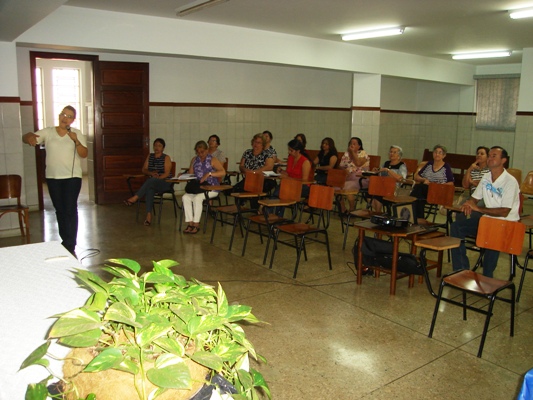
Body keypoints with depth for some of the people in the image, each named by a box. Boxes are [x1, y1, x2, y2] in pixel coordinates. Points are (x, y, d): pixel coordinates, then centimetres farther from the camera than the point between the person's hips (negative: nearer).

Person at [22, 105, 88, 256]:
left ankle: (70, 246, -4)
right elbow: (25, 137, -7)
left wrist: (76, 141, -24)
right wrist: (30, 137, -31)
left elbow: (84, 154, -8)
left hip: (72, 177, -3)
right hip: (53, 178, 3)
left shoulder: (77, 133, -1)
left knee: (70, 210, -8)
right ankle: (65, 241, 27)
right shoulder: (47, 132, 2)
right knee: (59, 210, 12)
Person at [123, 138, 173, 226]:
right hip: (152, 183, 4)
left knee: (150, 181, -36)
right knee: (149, 189, -34)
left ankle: (135, 198, -36)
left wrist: (157, 178, -24)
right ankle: (149, 215, -42)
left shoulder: (166, 158, 1)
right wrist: (151, 173, -10)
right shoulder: (150, 156, 17)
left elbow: (167, 173, -10)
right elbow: (144, 169, 11)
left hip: (165, 182, -3)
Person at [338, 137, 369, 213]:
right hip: (346, 177, 5)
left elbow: (358, 163, -18)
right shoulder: (346, 153, 18)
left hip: (359, 179, -5)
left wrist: (353, 152, -12)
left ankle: (352, 209, -12)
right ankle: (342, 209, -8)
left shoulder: (363, 153, 2)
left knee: (347, 187, -31)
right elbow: (341, 166, 16)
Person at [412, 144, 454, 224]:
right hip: (422, 190, 4)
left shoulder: (446, 167, 9)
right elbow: (416, 177, 19)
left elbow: (451, 183, 2)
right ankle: (419, 218, -33)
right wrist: (424, 180, -1)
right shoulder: (429, 164, 20)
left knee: (419, 187, -34)